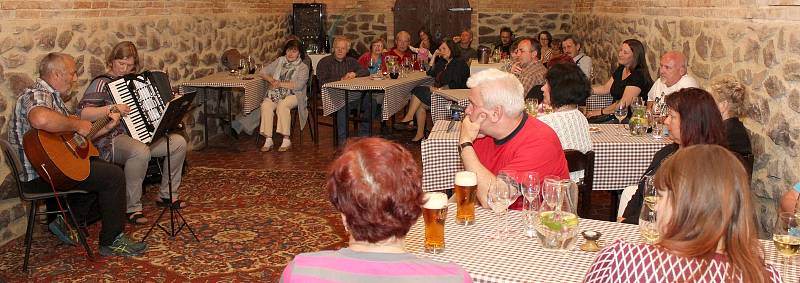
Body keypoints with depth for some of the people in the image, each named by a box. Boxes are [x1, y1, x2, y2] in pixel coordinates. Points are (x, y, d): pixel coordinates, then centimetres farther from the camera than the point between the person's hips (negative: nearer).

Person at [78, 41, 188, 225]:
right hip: (114, 139, -8)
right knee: (141, 152, -39)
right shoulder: (102, 83, -6)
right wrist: (111, 108, -29)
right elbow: (82, 113, -17)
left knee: (179, 142, -9)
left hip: (143, 135, 8)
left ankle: (167, 195, 4)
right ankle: (132, 208, -24)